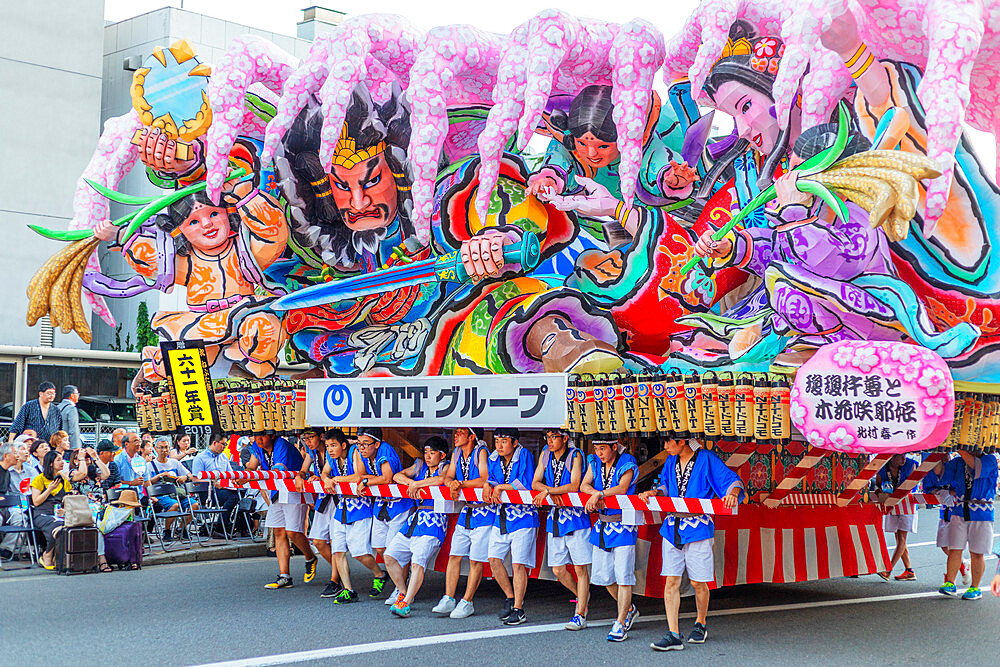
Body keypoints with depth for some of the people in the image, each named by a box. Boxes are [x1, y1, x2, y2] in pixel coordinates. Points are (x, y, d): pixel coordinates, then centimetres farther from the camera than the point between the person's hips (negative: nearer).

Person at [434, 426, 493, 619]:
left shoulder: (481, 453, -12)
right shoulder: (456, 454, 10)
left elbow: (484, 480, -23)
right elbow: (448, 477, 5)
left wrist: (461, 484, -21)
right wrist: (452, 483, -17)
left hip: (483, 513, -7)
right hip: (465, 512, 7)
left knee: (475, 560, -2)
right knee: (454, 556, 4)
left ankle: (467, 602, 5)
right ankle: (448, 600, 9)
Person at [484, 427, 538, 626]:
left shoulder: (524, 456, -12)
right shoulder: (493, 459, 7)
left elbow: (526, 484, -20)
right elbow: (491, 479, 11)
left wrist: (500, 487, -17)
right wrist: (487, 484, -12)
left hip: (522, 517, -6)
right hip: (501, 517, 6)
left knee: (518, 563, -6)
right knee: (494, 559, 1)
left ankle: (518, 608, 5)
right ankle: (510, 597, 22)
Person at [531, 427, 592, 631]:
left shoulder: (575, 455, -8)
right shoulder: (545, 456, 9)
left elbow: (574, 486, -18)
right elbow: (535, 483, 7)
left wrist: (548, 491, -21)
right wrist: (551, 490, -11)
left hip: (575, 516, -6)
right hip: (555, 516, 6)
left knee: (580, 567, -5)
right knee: (557, 569, 8)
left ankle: (580, 615, 1)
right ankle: (582, 596, 33)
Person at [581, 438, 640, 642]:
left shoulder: (626, 464, -9)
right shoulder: (595, 462, 9)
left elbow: (622, 488, -23)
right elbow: (584, 485, 1)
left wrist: (599, 494, -32)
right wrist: (594, 493, -19)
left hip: (623, 526, -7)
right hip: (602, 524, 7)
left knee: (623, 576, -9)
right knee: (602, 575, 10)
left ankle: (620, 623, -3)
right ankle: (629, 609, 32)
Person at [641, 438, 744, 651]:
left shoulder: (707, 459, -5)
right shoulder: (671, 461, 11)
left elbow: (731, 480, -8)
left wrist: (733, 493, -29)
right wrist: (654, 492, 2)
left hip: (698, 529, -5)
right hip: (672, 528, 5)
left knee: (698, 582, 4)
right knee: (671, 581, -3)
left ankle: (701, 624, 30)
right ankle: (673, 635, -2)